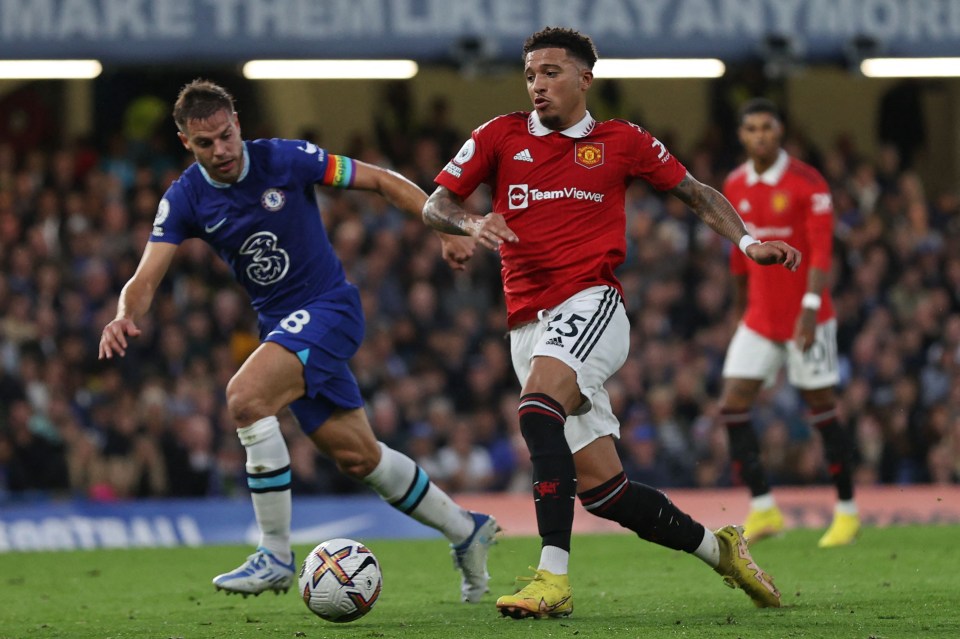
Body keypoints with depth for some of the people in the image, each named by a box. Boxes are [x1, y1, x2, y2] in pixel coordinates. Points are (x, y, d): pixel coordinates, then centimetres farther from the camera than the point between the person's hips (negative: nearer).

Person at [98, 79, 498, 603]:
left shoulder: (286, 160, -14)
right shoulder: (184, 199, -4)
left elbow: (382, 181, -6)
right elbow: (145, 279, -11)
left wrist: (448, 230, -16)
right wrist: (125, 317, -34)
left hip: (329, 308, -6)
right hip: (280, 324, 6)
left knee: (245, 397, -28)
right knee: (357, 457, 10)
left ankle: (276, 555, -19)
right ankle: (465, 531, 32)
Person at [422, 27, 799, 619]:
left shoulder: (622, 142, 9)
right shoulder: (501, 137, 12)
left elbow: (696, 192, 18)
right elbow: (436, 204, 9)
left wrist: (747, 242, 4)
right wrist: (471, 222, -13)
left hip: (591, 306, -4)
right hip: (529, 322, 4)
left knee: (538, 406, -33)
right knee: (601, 488, 0)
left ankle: (554, 575, -39)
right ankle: (717, 547, 22)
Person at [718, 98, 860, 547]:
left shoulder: (808, 183, -11)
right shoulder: (734, 187, 7)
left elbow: (821, 249, -17)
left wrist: (810, 307, -27)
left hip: (806, 319, -5)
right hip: (760, 320, 5)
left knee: (822, 409, 1)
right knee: (732, 407, -6)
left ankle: (847, 512, 12)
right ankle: (763, 509, 1)